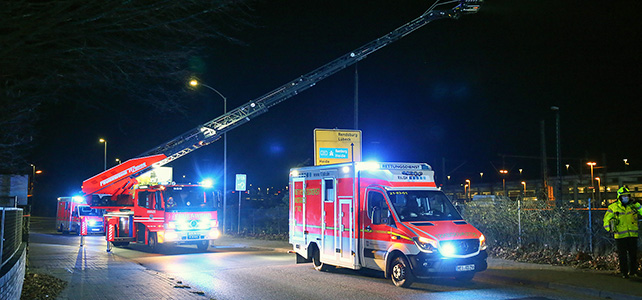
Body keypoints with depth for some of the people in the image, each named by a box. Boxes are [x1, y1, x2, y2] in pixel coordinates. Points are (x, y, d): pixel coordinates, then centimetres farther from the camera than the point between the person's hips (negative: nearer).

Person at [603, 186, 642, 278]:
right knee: (622, 255, 2)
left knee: (633, 254, 7)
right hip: (620, 235, -2)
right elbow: (606, 219, 4)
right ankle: (624, 272, 12)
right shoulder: (613, 207, 1)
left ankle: (633, 271, 20)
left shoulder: (634, 205, 5)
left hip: (633, 235, 2)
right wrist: (610, 228, -11)